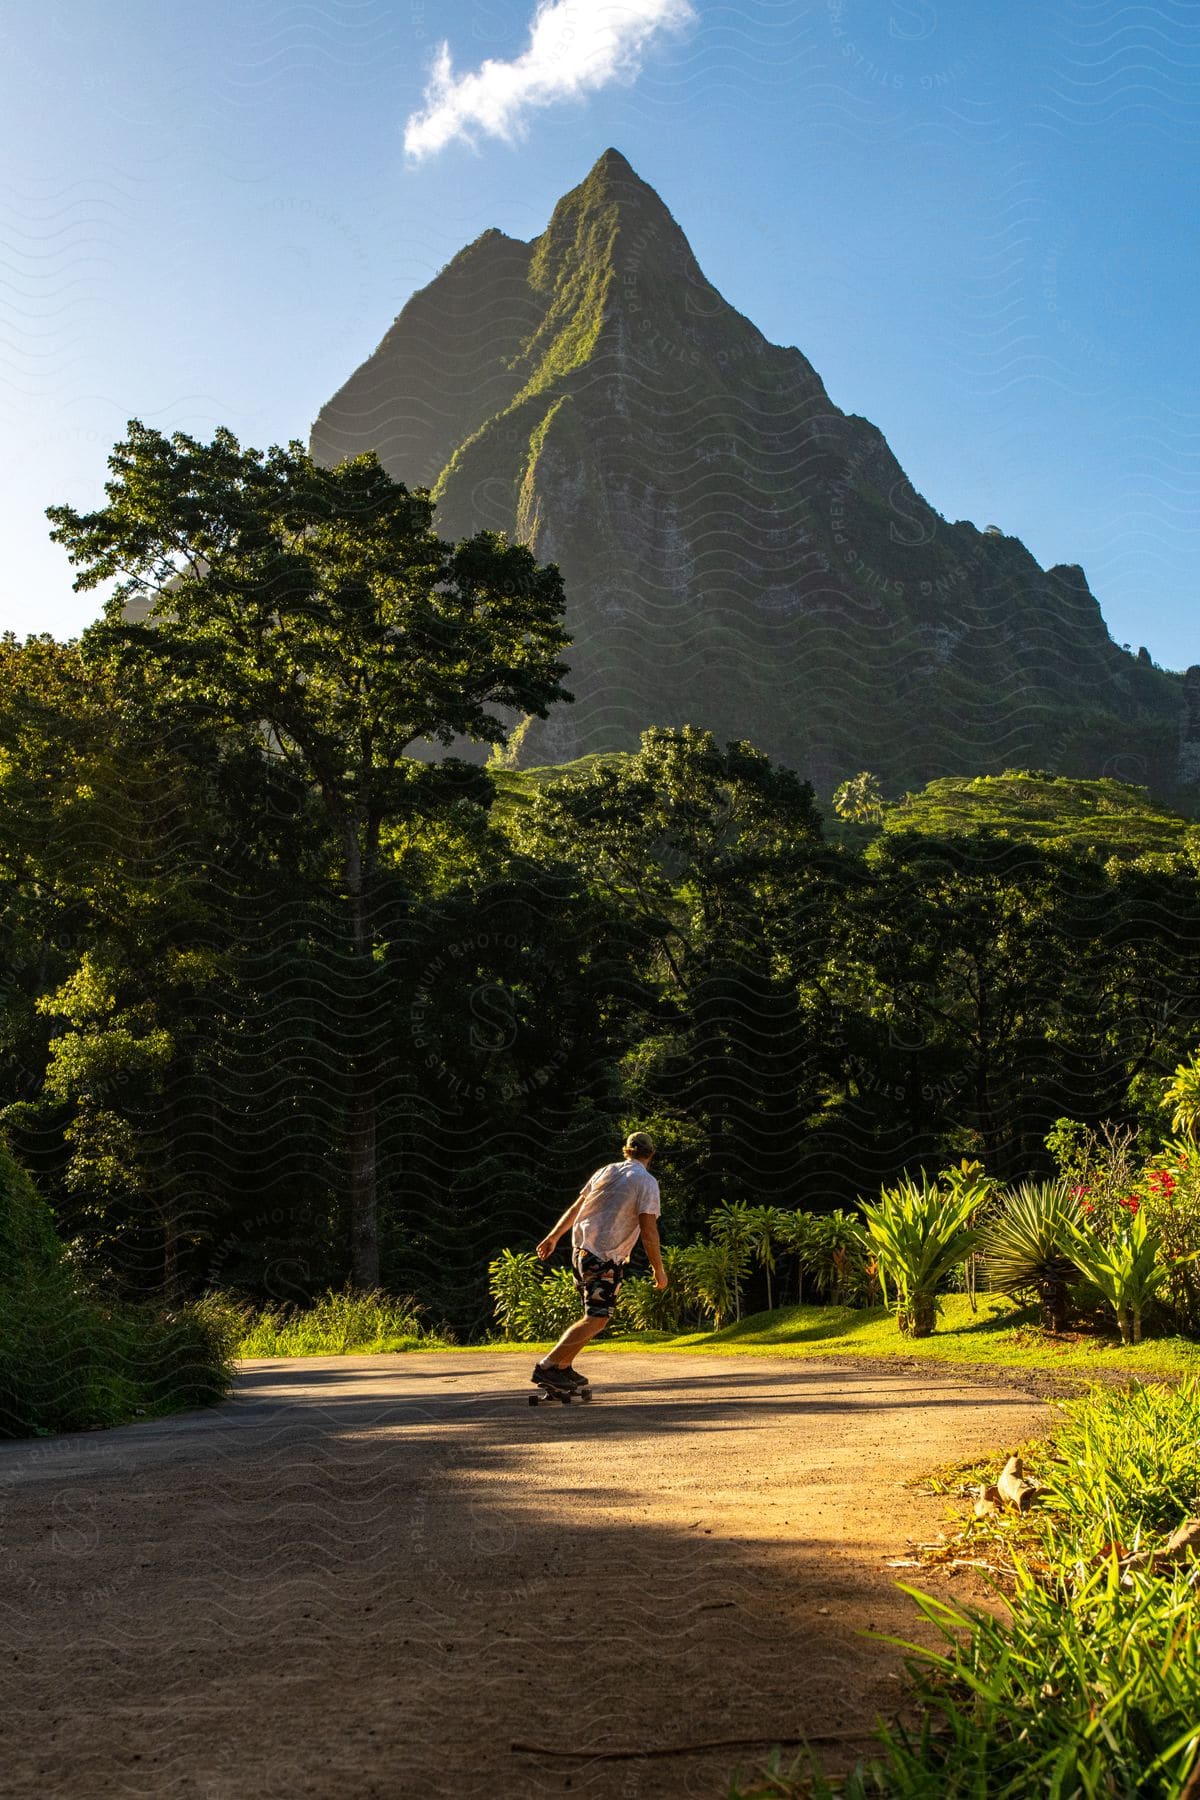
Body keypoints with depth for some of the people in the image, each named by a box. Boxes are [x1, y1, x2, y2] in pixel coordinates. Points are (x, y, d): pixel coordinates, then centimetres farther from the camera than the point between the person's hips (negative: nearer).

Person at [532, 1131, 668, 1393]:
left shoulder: (605, 1171, 13)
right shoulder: (647, 1182, -6)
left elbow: (575, 1208, 19)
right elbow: (648, 1231, -12)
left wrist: (553, 1237, 28)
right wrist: (659, 1270, -4)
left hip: (581, 1250, 8)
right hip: (607, 1258, -8)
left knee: (595, 1315, 19)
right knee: (596, 1320, -7)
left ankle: (563, 1367, 17)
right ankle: (547, 1366, -16)